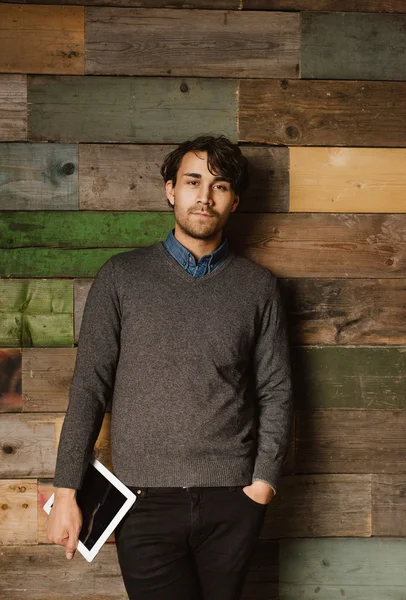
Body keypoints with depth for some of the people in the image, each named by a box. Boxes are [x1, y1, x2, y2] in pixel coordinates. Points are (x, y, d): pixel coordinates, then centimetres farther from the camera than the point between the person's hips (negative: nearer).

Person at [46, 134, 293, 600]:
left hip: (232, 499, 1)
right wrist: (65, 491, -3)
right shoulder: (121, 276, 2)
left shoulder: (258, 286, 6)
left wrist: (264, 481, -5)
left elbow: (276, 391, 6)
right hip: (146, 499, -1)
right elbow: (89, 387, 1)